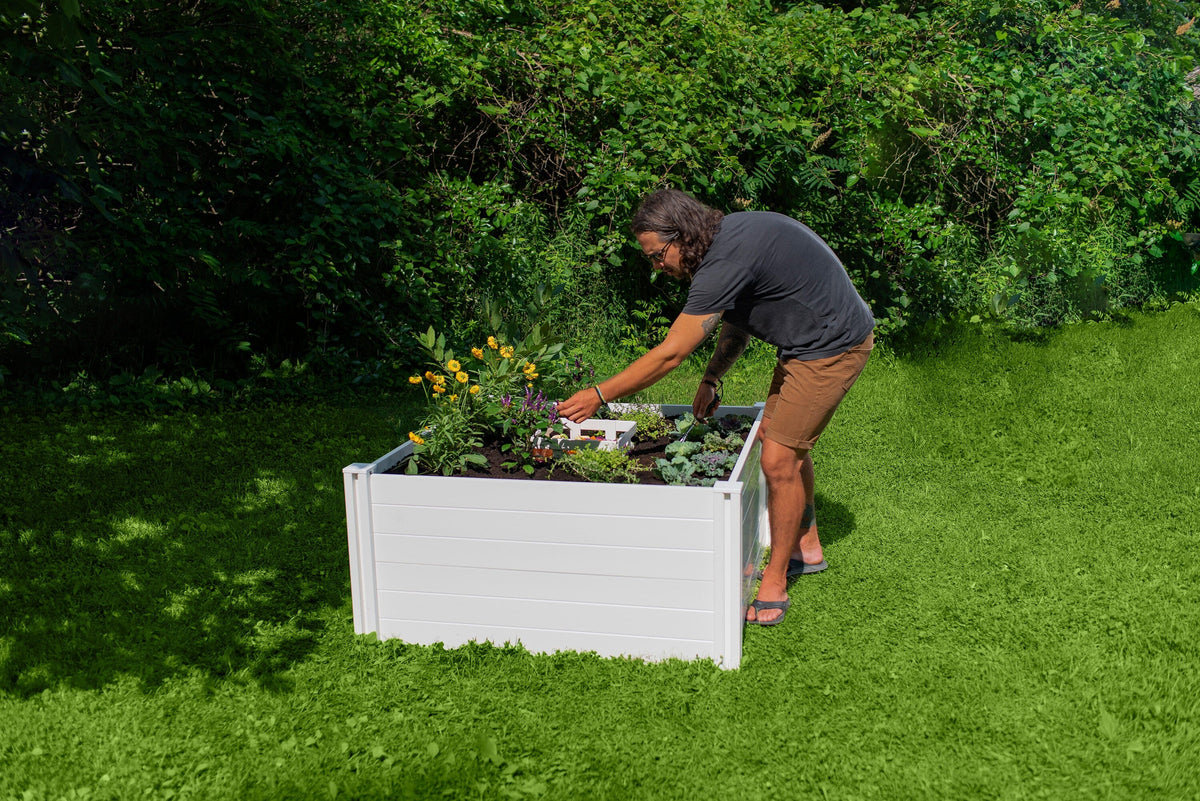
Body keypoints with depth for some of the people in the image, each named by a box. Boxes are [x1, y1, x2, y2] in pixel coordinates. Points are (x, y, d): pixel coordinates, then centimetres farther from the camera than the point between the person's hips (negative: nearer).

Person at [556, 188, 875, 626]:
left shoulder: (726, 261, -28)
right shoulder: (730, 233, 2)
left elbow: (670, 353, -25)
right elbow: (738, 321, 15)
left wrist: (599, 395, -19)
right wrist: (710, 380, 6)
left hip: (832, 347, -10)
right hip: (808, 341, 10)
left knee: (778, 460, -8)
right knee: (783, 440, 21)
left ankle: (774, 585, 5)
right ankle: (806, 548, 38)